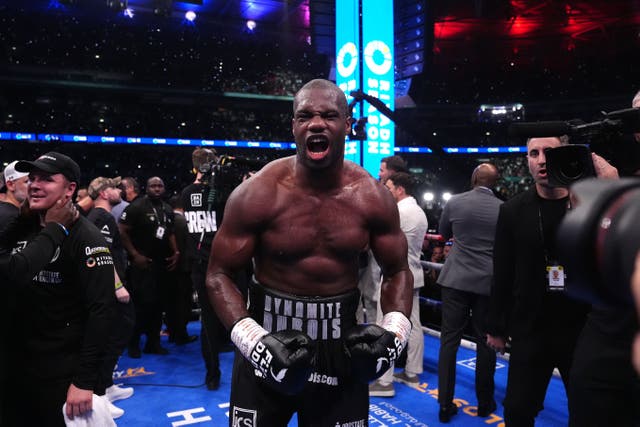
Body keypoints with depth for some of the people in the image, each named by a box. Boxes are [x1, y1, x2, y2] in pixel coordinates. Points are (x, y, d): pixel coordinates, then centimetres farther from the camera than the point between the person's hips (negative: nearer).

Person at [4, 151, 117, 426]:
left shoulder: (85, 238, -16)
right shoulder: (20, 230, 4)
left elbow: (101, 311, -20)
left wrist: (85, 380, -21)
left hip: (64, 374, -6)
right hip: (17, 367, 6)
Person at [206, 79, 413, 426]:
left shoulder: (373, 198, -6)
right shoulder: (257, 194, -13)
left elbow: (397, 272, 4)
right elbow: (219, 274, -7)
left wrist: (394, 331, -13)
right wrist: (253, 340, -21)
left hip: (341, 343, 2)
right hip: (266, 339, -1)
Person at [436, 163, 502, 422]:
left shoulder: (455, 203, -3)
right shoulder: (504, 209, -3)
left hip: (456, 280, 0)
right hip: (488, 283, 1)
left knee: (449, 341, 5)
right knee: (486, 343, 12)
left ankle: (445, 405, 8)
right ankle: (485, 403, 24)